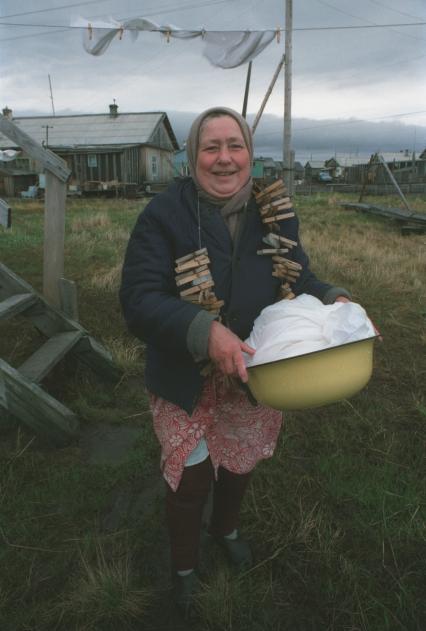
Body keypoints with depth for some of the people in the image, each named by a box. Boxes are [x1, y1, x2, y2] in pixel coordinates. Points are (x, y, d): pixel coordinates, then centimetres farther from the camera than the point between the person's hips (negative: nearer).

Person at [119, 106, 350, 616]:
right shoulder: (165, 213, -16)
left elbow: (298, 278, 5)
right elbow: (138, 300, -22)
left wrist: (331, 301, -17)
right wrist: (204, 332, -38)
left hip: (255, 378, 4)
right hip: (185, 382, -3)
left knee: (239, 464, 25)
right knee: (189, 480, 12)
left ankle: (225, 528, 61)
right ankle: (184, 564, 47)